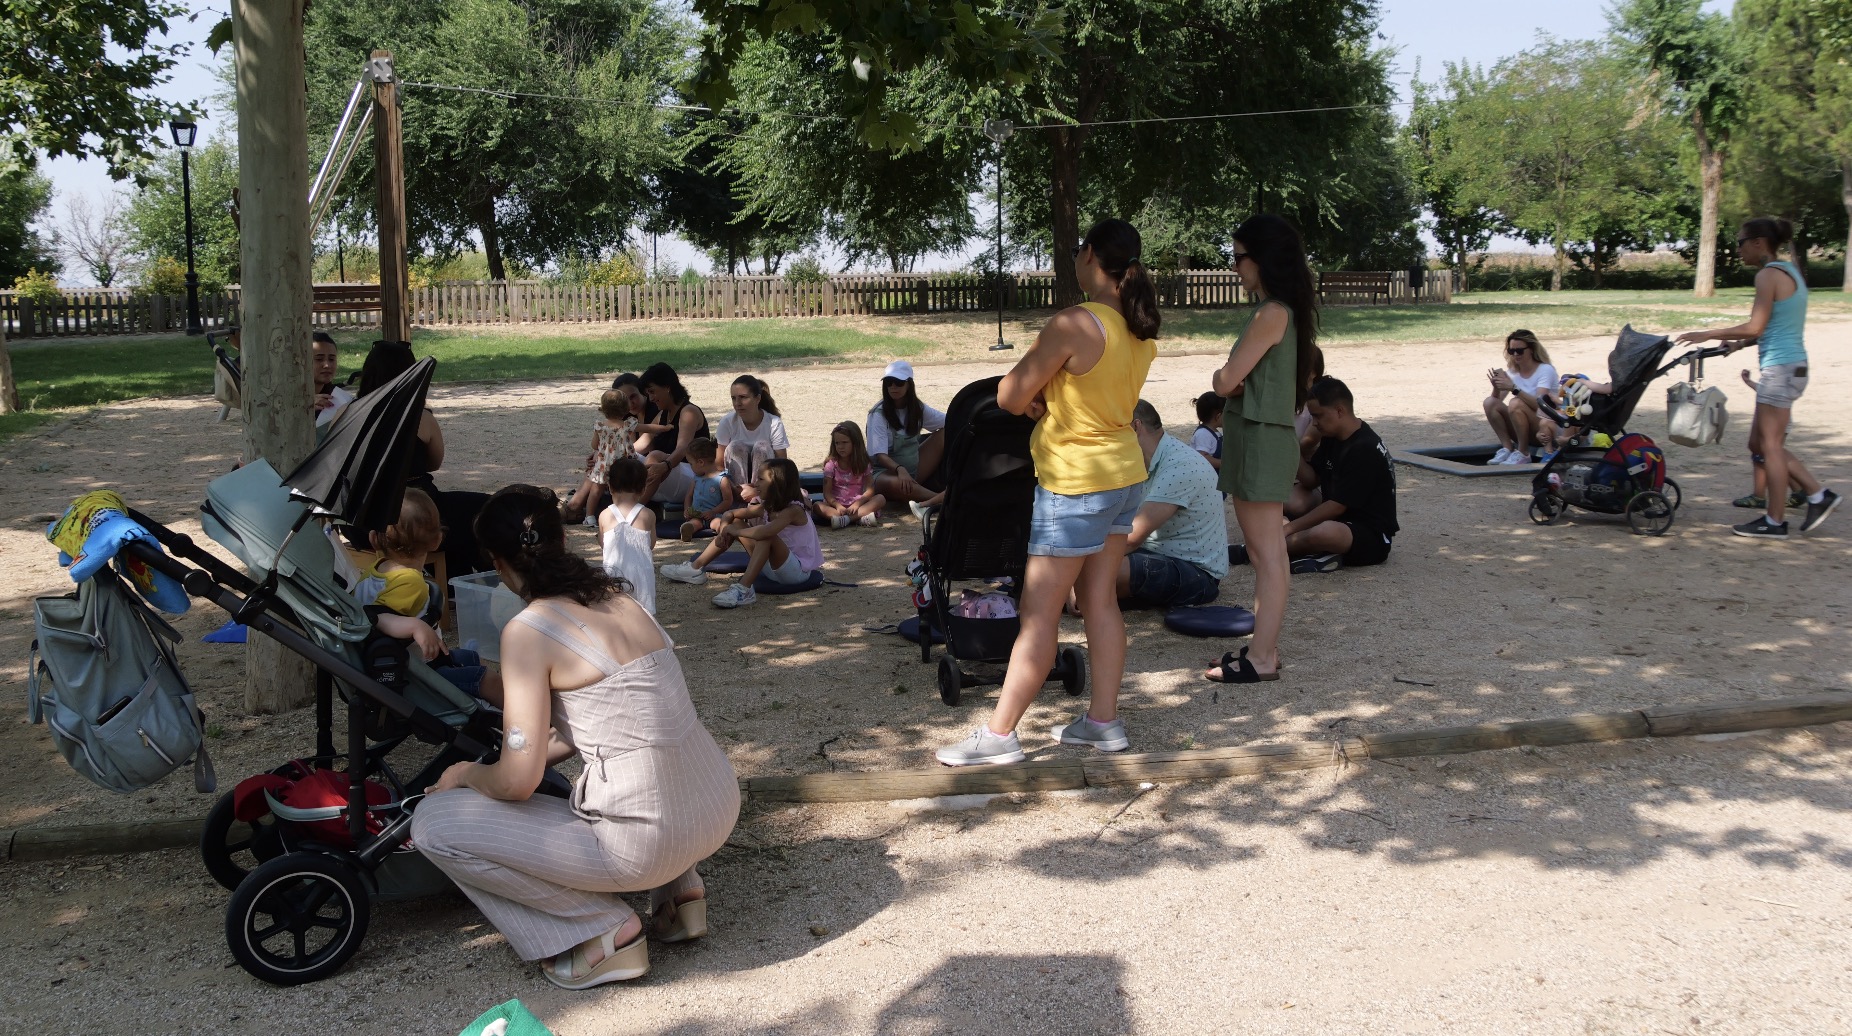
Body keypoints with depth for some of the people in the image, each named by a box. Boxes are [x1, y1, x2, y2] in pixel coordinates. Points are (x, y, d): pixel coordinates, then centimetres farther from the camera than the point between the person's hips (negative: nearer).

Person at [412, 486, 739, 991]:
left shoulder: (528, 631, -12)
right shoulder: (618, 597, 9)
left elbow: (516, 782, -13)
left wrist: (467, 774, 7)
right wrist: (547, 752, 25)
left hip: (650, 838, -8)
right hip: (721, 810, 8)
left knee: (433, 823, 2)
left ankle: (604, 931, 2)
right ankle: (679, 885, 21)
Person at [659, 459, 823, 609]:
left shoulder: (793, 510, -23)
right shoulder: (768, 507, 4)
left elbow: (764, 532, -40)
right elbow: (731, 513, 11)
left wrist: (732, 531, -24)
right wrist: (725, 530, -12)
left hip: (799, 570, -9)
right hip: (774, 565, 9)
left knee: (766, 536, -36)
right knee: (736, 523, 7)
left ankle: (744, 590, -41)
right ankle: (696, 569, 10)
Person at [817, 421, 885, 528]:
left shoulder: (863, 464, 4)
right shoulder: (831, 465, 1)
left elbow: (870, 489, -5)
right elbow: (827, 492, -5)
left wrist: (857, 503, -23)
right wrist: (838, 506, -25)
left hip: (858, 503, 1)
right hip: (837, 504, -1)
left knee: (881, 498, -23)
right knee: (818, 506, -31)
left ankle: (845, 519, -39)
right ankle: (862, 517, -45)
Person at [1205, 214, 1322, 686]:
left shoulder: (1272, 314, -17)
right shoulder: (1284, 312, 14)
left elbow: (1225, 381, -17)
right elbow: (1235, 379, 15)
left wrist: (1222, 376, 4)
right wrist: (1231, 377, -6)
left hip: (1262, 440, -10)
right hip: (1256, 438, 10)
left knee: (1267, 554, -5)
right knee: (1263, 553, 14)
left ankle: (1262, 658, 0)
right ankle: (1264, 647, 21)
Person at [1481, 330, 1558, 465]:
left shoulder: (1545, 370, -11)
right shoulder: (1512, 371, 6)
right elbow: (1497, 400, -1)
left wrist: (1513, 388, -37)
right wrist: (1496, 387, -22)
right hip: (1521, 430, 6)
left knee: (1515, 403, -33)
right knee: (1490, 402, -16)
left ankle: (1523, 453, -21)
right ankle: (1507, 448, -12)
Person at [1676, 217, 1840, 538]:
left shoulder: (1769, 275, -13)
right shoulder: (1791, 272, 16)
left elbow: (1755, 327, -19)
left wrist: (1707, 335, -12)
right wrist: (1741, 342, 17)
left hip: (1779, 367, -10)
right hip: (1793, 364, 10)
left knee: (1769, 445, -2)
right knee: (1759, 444, 15)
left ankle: (1775, 521, 5)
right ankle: (1817, 495, 16)